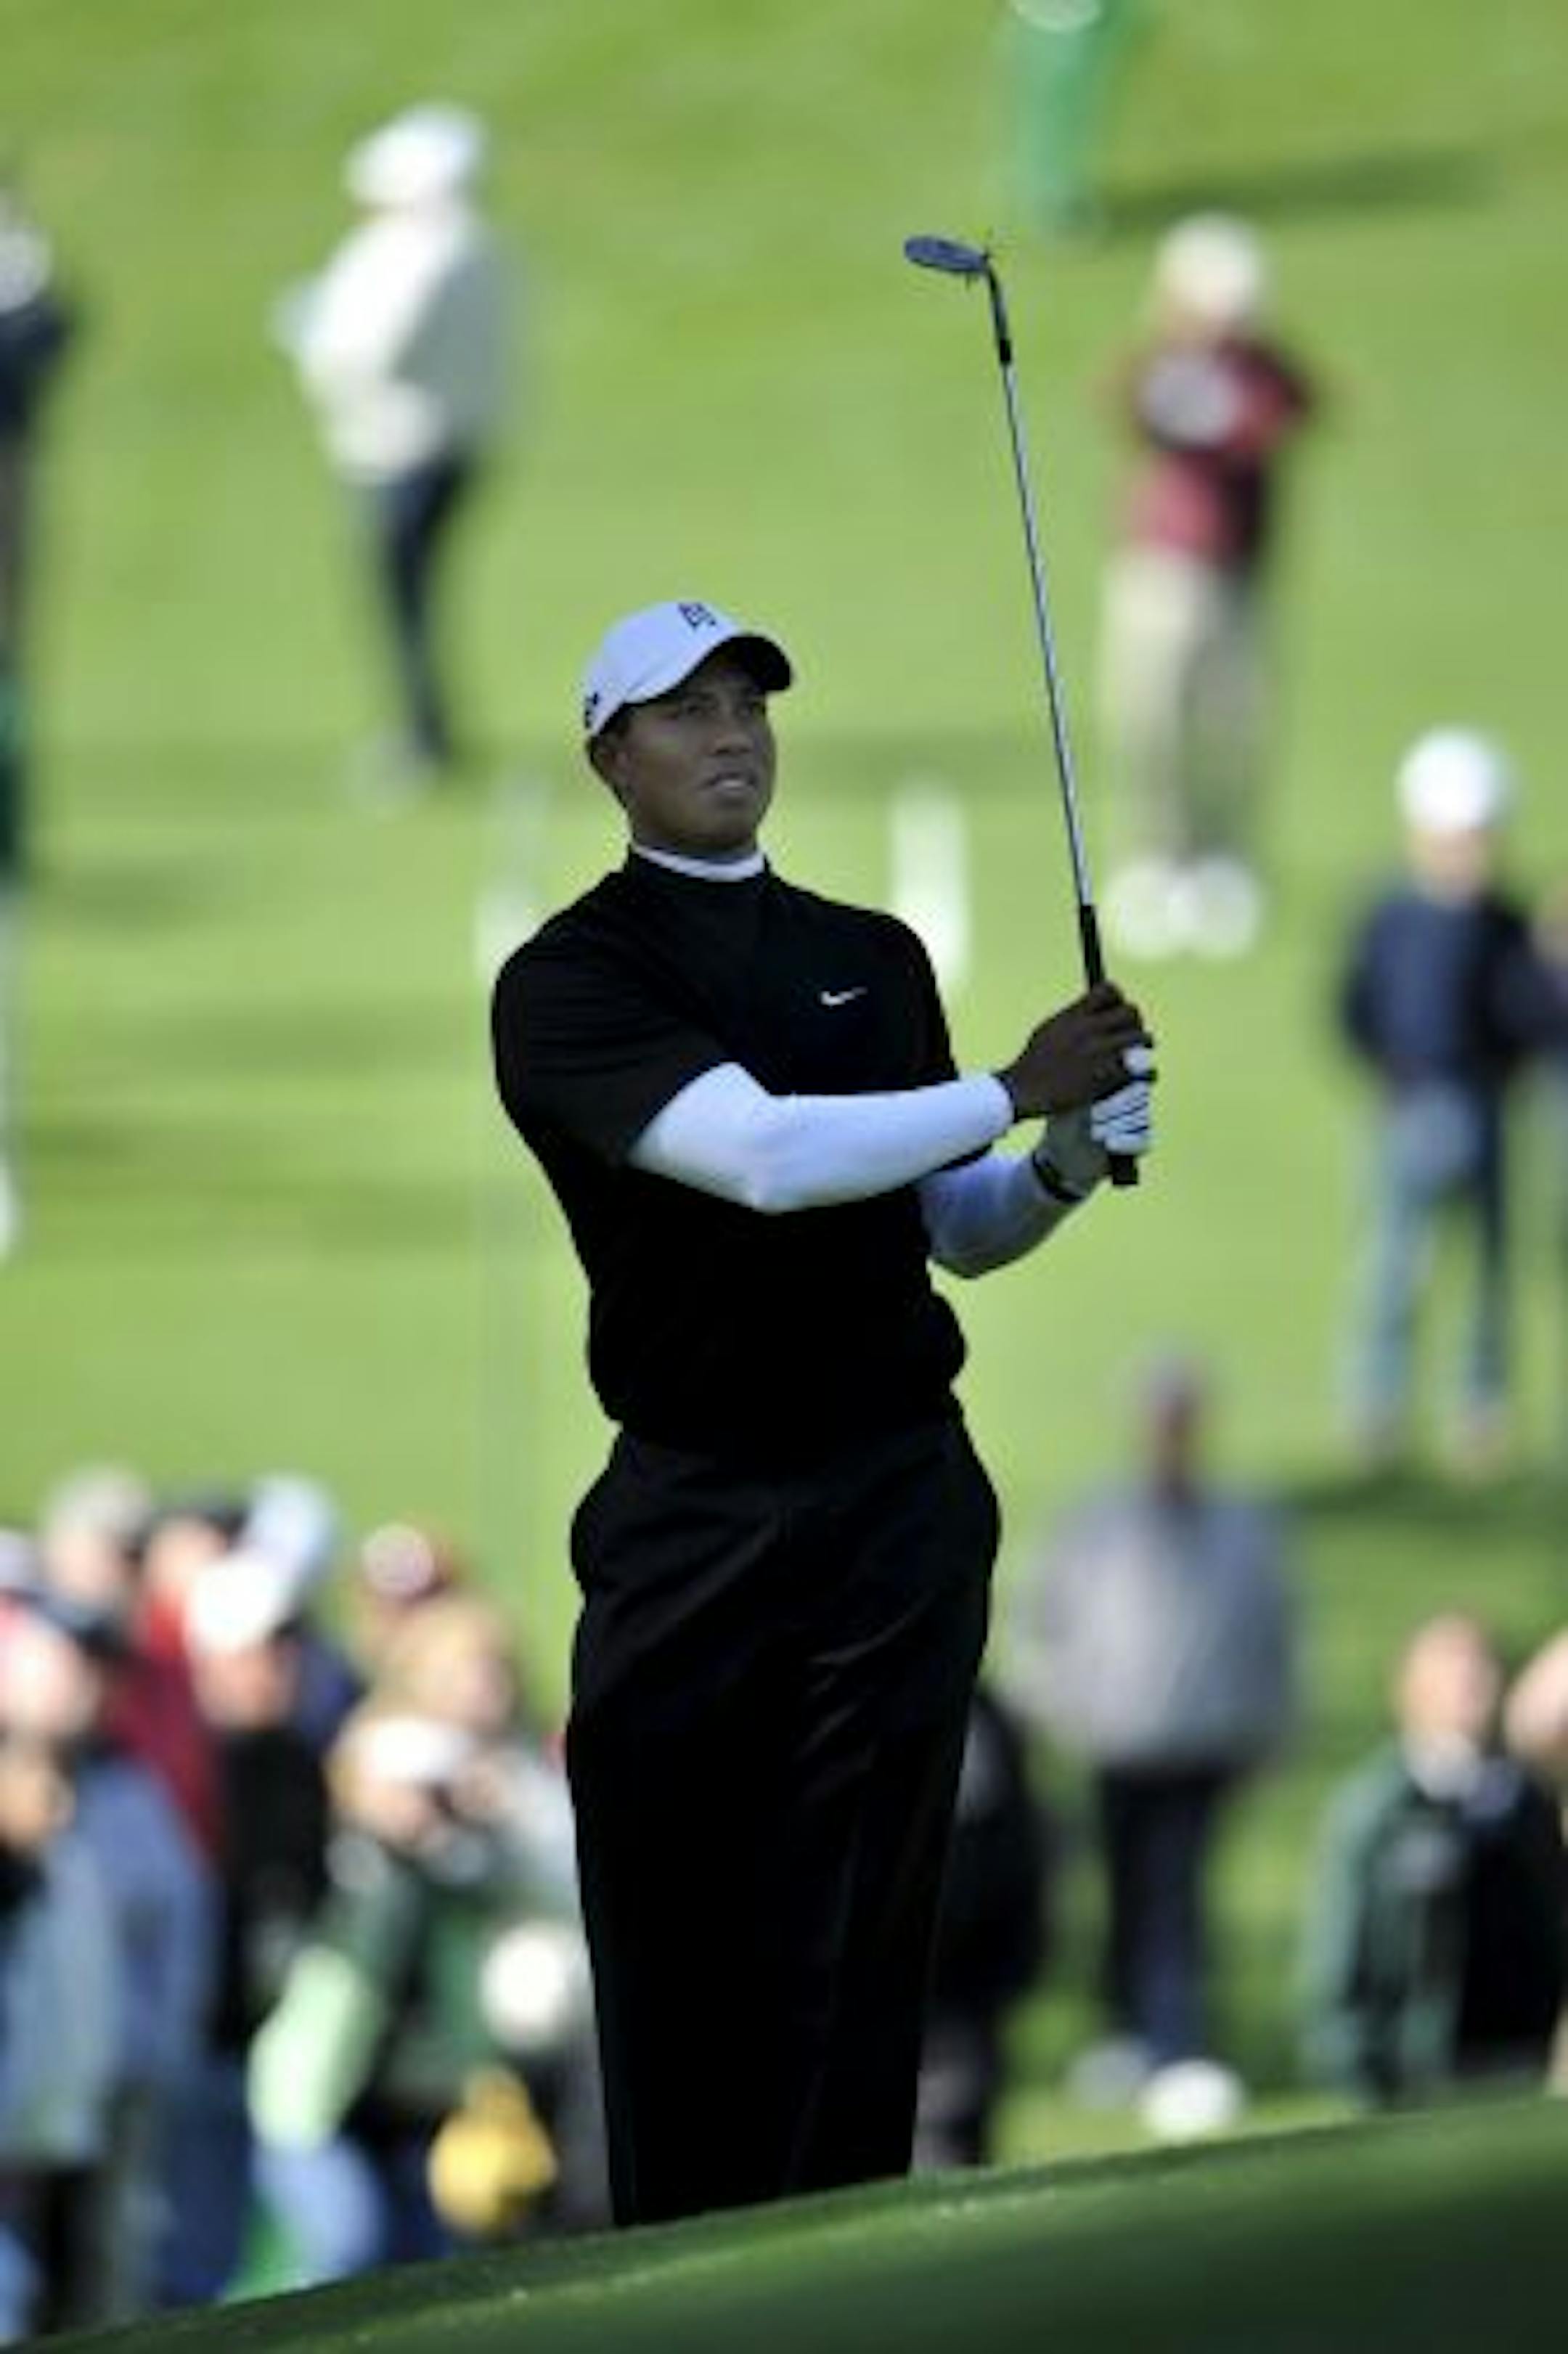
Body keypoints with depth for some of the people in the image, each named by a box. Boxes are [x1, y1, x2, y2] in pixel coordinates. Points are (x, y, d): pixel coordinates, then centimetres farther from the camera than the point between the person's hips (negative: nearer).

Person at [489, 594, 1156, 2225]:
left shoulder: (878, 959, 14)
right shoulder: (569, 980, -4)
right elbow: (760, 1152, -19)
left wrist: (1065, 1167, 0)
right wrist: (1018, 1090, -14)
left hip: (902, 1513, 3)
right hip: (693, 1524, -3)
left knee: (856, 1962, -2)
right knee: (679, 1962, -4)